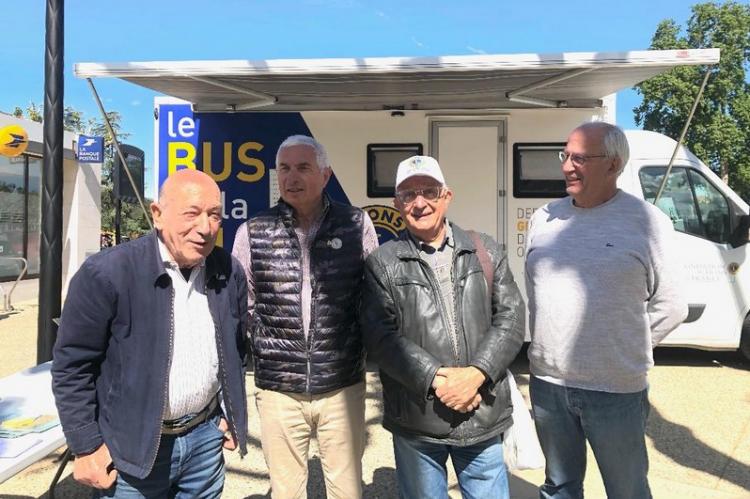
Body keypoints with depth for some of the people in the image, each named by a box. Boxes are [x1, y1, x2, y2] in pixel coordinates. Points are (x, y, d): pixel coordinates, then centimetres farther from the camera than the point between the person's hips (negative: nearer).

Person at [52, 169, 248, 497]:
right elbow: (72, 364, -11)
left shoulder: (229, 272, -3)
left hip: (206, 437, 4)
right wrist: (86, 446, -9)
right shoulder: (106, 273, -17)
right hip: (132, 448, -4)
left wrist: (230, 414, 10)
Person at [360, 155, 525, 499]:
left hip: (483, 417, 2)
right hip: (415, 422, -1)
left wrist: (476, 374, -13)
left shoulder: (485, 252, 5)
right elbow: (380, 335, -9)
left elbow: (511, 317, 0)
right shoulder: (382, 263, -2)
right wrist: (435, 379, -17)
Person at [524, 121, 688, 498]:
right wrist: (547, 348, 10)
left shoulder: (646, 221, -8)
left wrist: (627, 350, -4)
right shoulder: (544, 218, 5)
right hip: (547, 383, 4)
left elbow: (670, 307, -3)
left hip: (617, 390, -3)